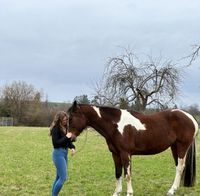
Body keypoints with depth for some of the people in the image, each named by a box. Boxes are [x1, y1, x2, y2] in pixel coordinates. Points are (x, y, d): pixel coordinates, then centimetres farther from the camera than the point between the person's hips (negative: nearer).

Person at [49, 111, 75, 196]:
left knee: (59, 177, 13)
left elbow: (68, 141, 12)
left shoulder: (65, 128, 9)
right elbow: (56, 143, -21)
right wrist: (66, 137, -22)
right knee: (63, 177, -9)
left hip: (64, 153, 8)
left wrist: (72, 147, -6)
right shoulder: (56, 129, -14)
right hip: (58, 153, -8)